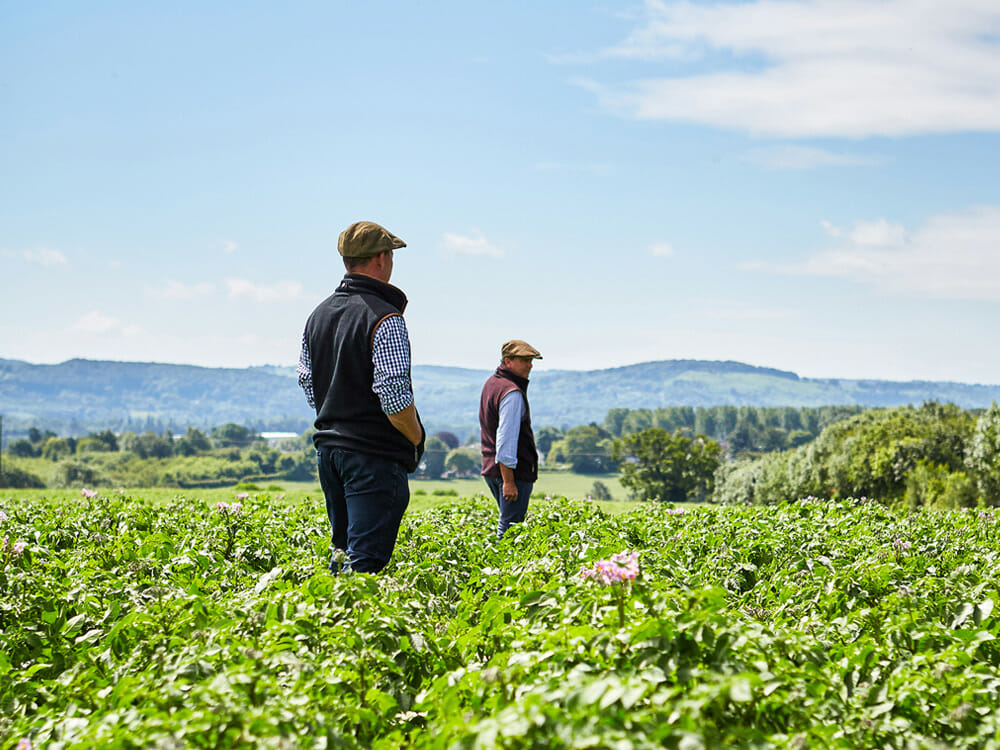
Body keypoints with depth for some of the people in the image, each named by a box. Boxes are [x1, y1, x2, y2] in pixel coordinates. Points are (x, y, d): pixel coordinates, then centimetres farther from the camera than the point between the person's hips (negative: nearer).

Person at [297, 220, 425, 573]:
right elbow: (395, 397, -20)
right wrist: (417, 439, -4)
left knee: (344, 548, 17)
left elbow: (307, 384, 16)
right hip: (374, 454, -8)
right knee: (365, 559, -8)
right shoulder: (385, 319, -15)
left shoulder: (319, 315, 11)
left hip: (328, 447, 8)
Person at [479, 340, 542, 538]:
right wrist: (508, 481, -23)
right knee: (511, 528, -8)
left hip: (490, 469, 10)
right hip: (514, 470, -10)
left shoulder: (490, 383, 14)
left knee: (509, 521, 17)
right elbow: (506, 438, -22)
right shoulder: (512, 393, -17)